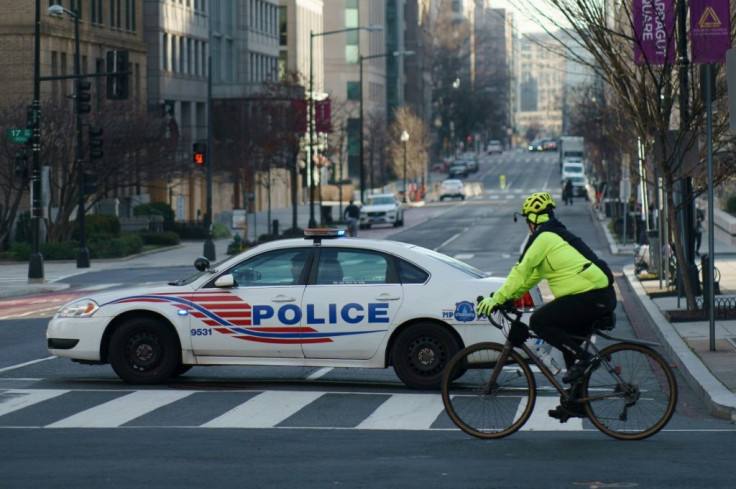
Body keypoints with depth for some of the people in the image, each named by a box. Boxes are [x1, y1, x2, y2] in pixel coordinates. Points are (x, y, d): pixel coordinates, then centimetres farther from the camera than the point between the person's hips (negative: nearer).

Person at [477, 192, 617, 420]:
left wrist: (497, 299, -8)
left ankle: (583, 359, -11)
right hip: (603, 296, 10)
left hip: (590, 297, -10)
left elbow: (521, 271, -11)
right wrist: (509, 297, 25)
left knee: (539, 322, -9)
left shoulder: (544, 236, -6)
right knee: (568, 340, 20)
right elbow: (532, 275, 28)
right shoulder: (557, 235, 24)